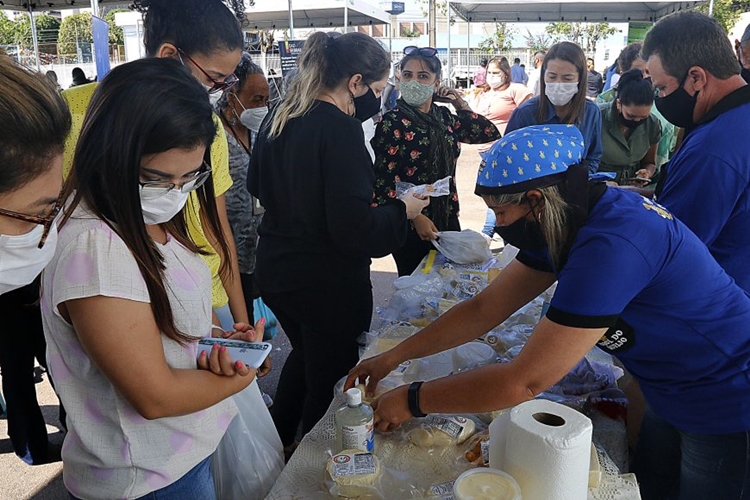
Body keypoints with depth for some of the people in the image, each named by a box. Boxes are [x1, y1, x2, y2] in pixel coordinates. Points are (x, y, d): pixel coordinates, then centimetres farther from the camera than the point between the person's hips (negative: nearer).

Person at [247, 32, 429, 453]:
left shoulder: (278, 120, 2)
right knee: (329, 380, 12)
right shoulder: (340, 129, -23)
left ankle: (277, 446, 46)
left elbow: (258, 185, 18)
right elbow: (353, 228, -27)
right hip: (328, 281, -8)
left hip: (276, 271, 9)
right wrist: (401, 211, -11)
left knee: (306, 355, 30)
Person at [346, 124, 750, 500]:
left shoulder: (611, 246, -37)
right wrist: (394, 356, -5)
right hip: (674, 398, 8)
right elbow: (484, 309, -3)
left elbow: (524, 381, -34)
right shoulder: (563, 223, -8)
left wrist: (412, 400, -23)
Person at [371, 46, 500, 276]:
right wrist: (415, 216, -21)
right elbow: (384, 180, -16)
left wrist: (461, 105, 4)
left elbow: (490, 133, 11)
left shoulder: (444, 117, 6)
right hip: (410, 225, -6)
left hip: (448, 219, 6)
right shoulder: (392, 123, -12)